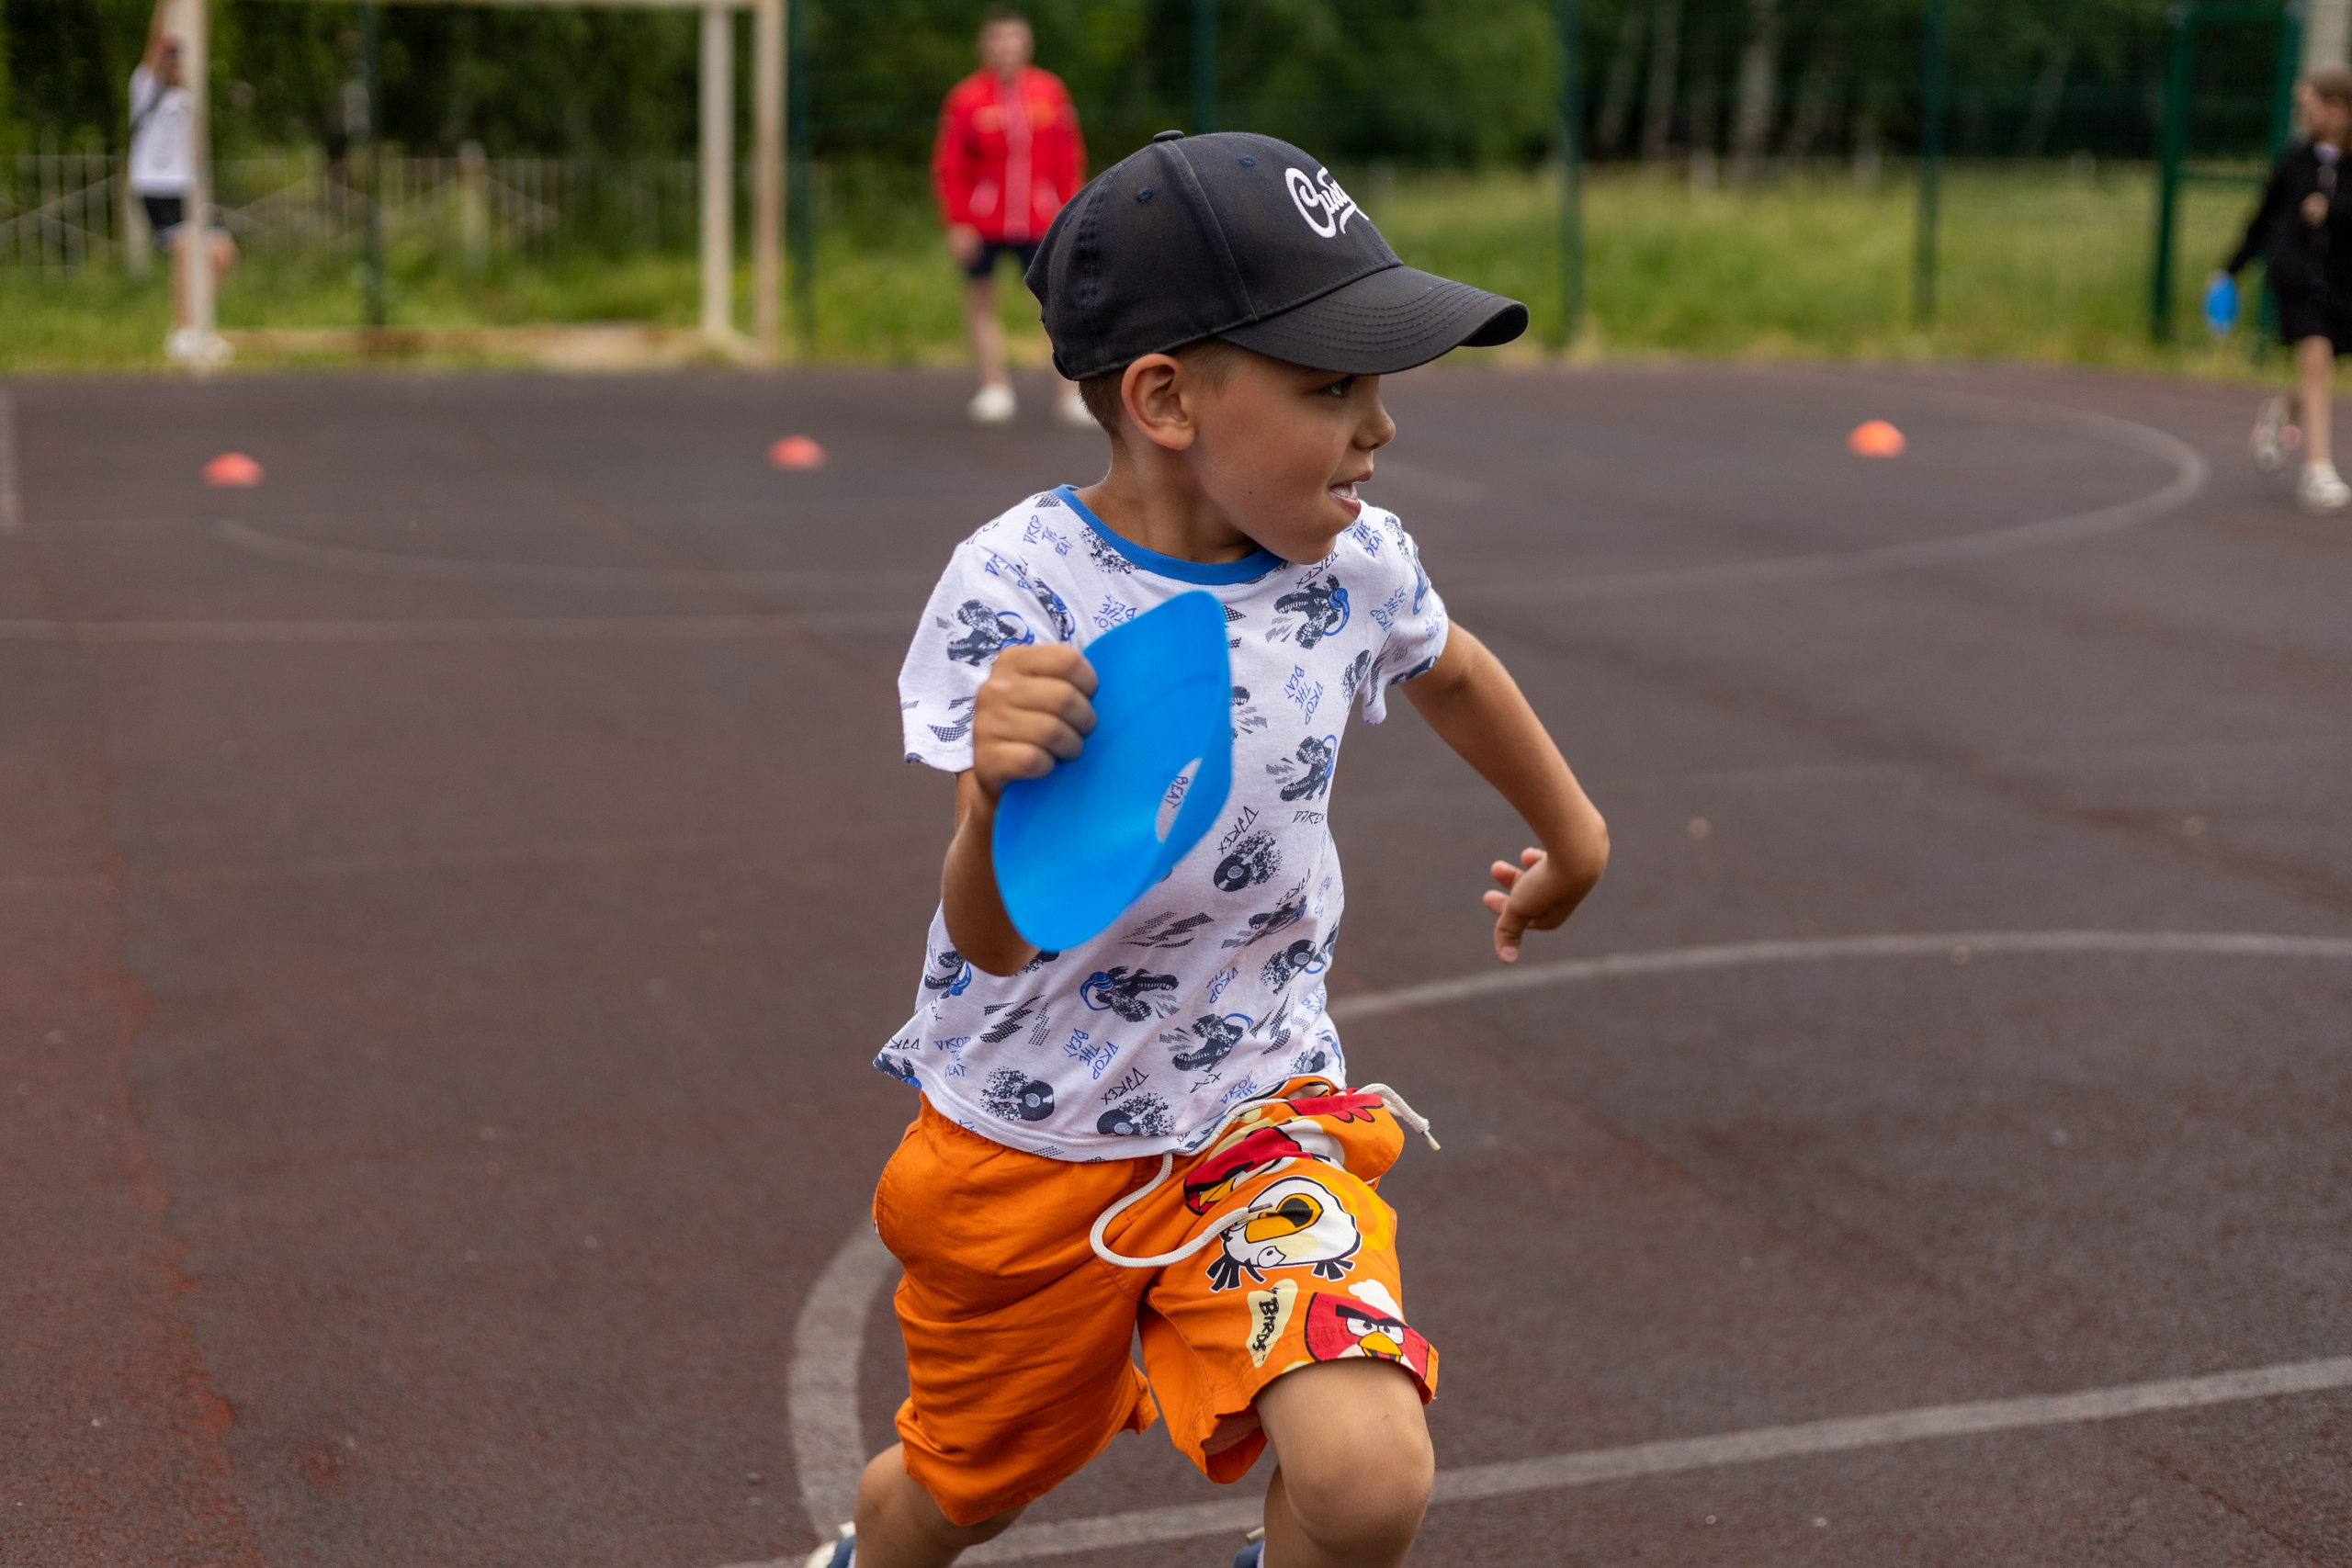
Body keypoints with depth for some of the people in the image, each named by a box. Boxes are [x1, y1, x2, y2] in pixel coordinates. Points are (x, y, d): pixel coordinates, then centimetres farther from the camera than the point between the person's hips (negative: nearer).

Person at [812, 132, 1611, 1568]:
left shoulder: (1356, 560, -10)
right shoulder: (1019, 590, -23)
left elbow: (1447, 667, 16)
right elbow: (992, 939, -28)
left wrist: (1572, 833, 30)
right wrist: (999, 795, -50)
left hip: (1257, 1102, 2)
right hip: (1026, 1130, -2)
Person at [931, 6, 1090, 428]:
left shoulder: (1051, 91, 3)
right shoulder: (966, 98, -5)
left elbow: (1068, 156, 9)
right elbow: (949, 165, -3)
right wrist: (957, 223, -9)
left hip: (1038, 223, 1)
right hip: (981, 225, -1)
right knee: (980, 301, 5)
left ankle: (1072, 394, -1)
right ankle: (995, 389, 16)